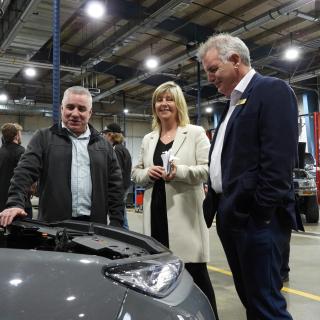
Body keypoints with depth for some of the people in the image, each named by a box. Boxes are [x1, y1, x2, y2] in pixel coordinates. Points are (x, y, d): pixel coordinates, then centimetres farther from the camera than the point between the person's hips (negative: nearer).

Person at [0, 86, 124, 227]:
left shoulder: (103, 145, 11)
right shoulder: (43, 138, 5)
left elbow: (114, 185, 9)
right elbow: (25, 172, -6)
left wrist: (116, 223, 2)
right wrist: (15, 204, -22)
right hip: (54, 225, -2)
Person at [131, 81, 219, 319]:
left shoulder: (195, 133, 2)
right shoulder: (148, 139, 17)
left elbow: (208, 169, -6)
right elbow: (135, 174, 18)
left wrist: (179, 171, -21)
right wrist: (147, 172, -5)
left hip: (185, 212, -4)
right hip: (156, 212, 5)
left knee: (196, 271, 0)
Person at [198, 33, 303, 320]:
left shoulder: (272, 90, -6)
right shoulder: (234, 103, 20)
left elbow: (278, 160, -17)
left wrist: (262, 213, -18)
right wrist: (214, 205, 13)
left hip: (255, 217, -9)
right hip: (231, 215, 9)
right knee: (249, 297, 17)